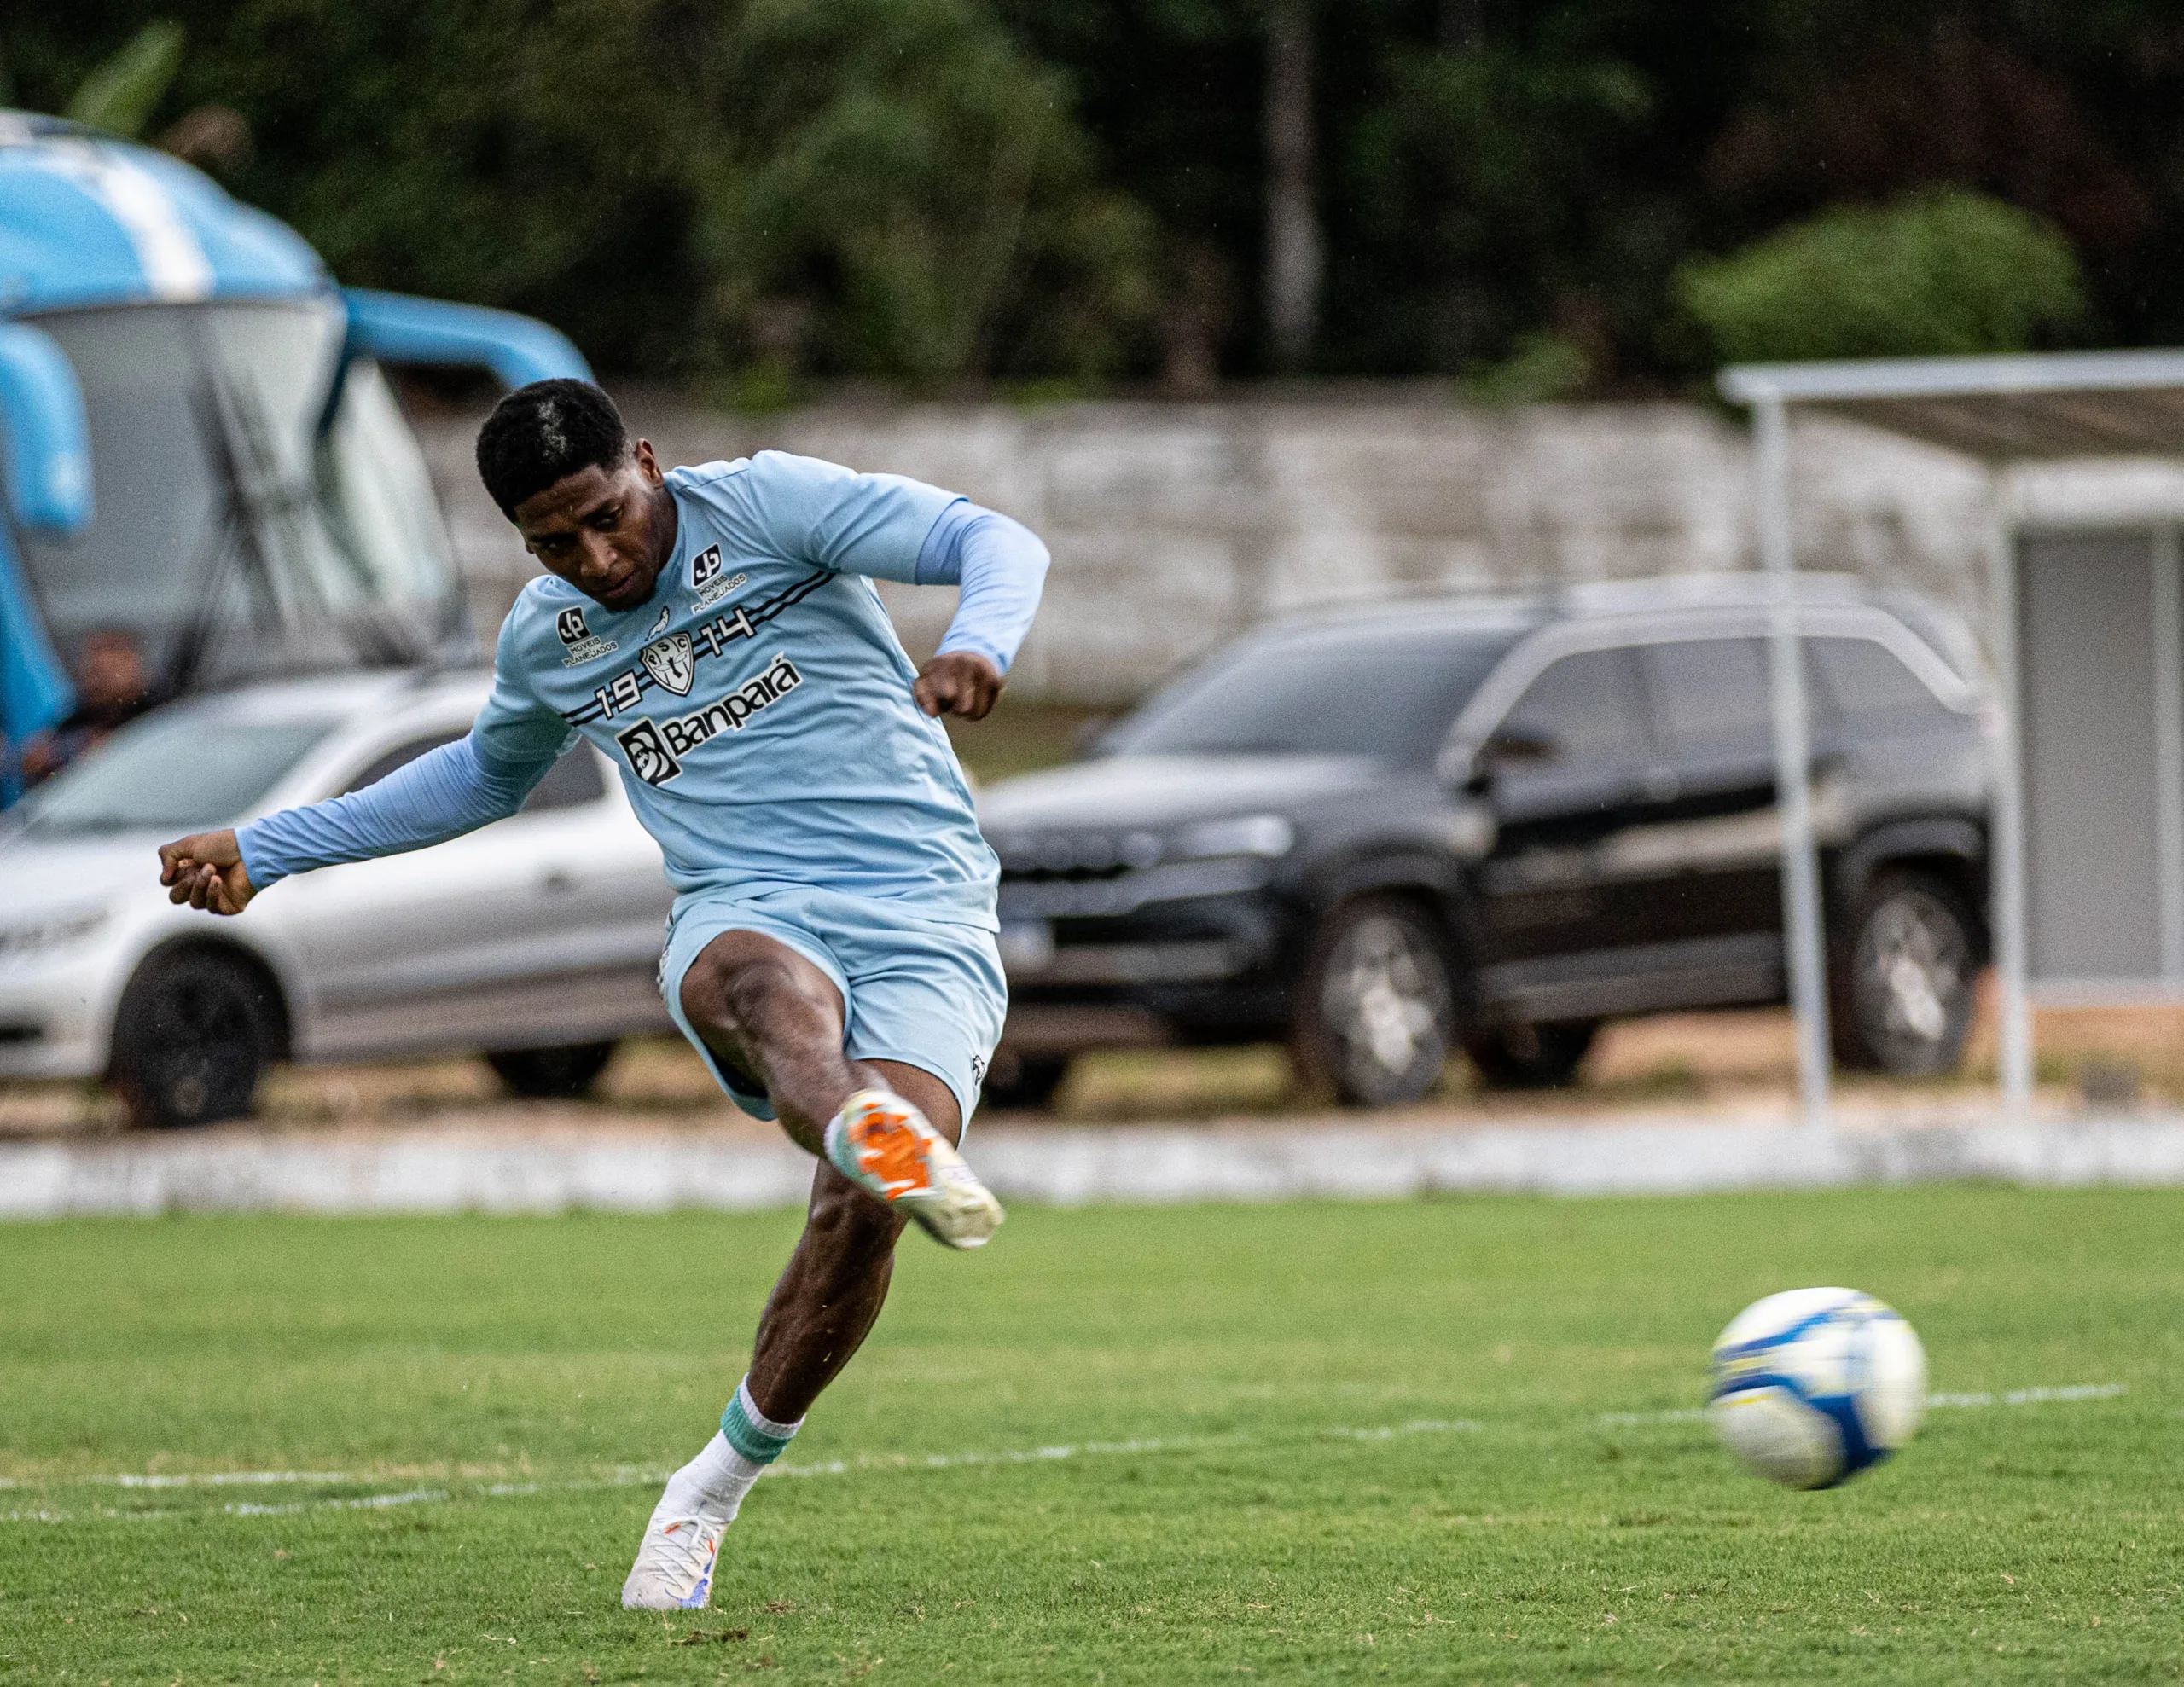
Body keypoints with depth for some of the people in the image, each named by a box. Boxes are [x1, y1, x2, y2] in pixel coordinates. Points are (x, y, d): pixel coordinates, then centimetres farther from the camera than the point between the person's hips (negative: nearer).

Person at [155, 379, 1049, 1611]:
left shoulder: (768, 505, 1)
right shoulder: (546, 640, 16)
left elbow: (995, 543, -6)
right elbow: (488, 774, 38)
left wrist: (978, 645, -30)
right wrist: (265, 850, 38)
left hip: (925, 918, -2)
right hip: (747, 910, 2)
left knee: (863, 1212, -24)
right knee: (751, 978, -39)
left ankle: (721, 1482, -3)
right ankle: (868, 1133, -73)